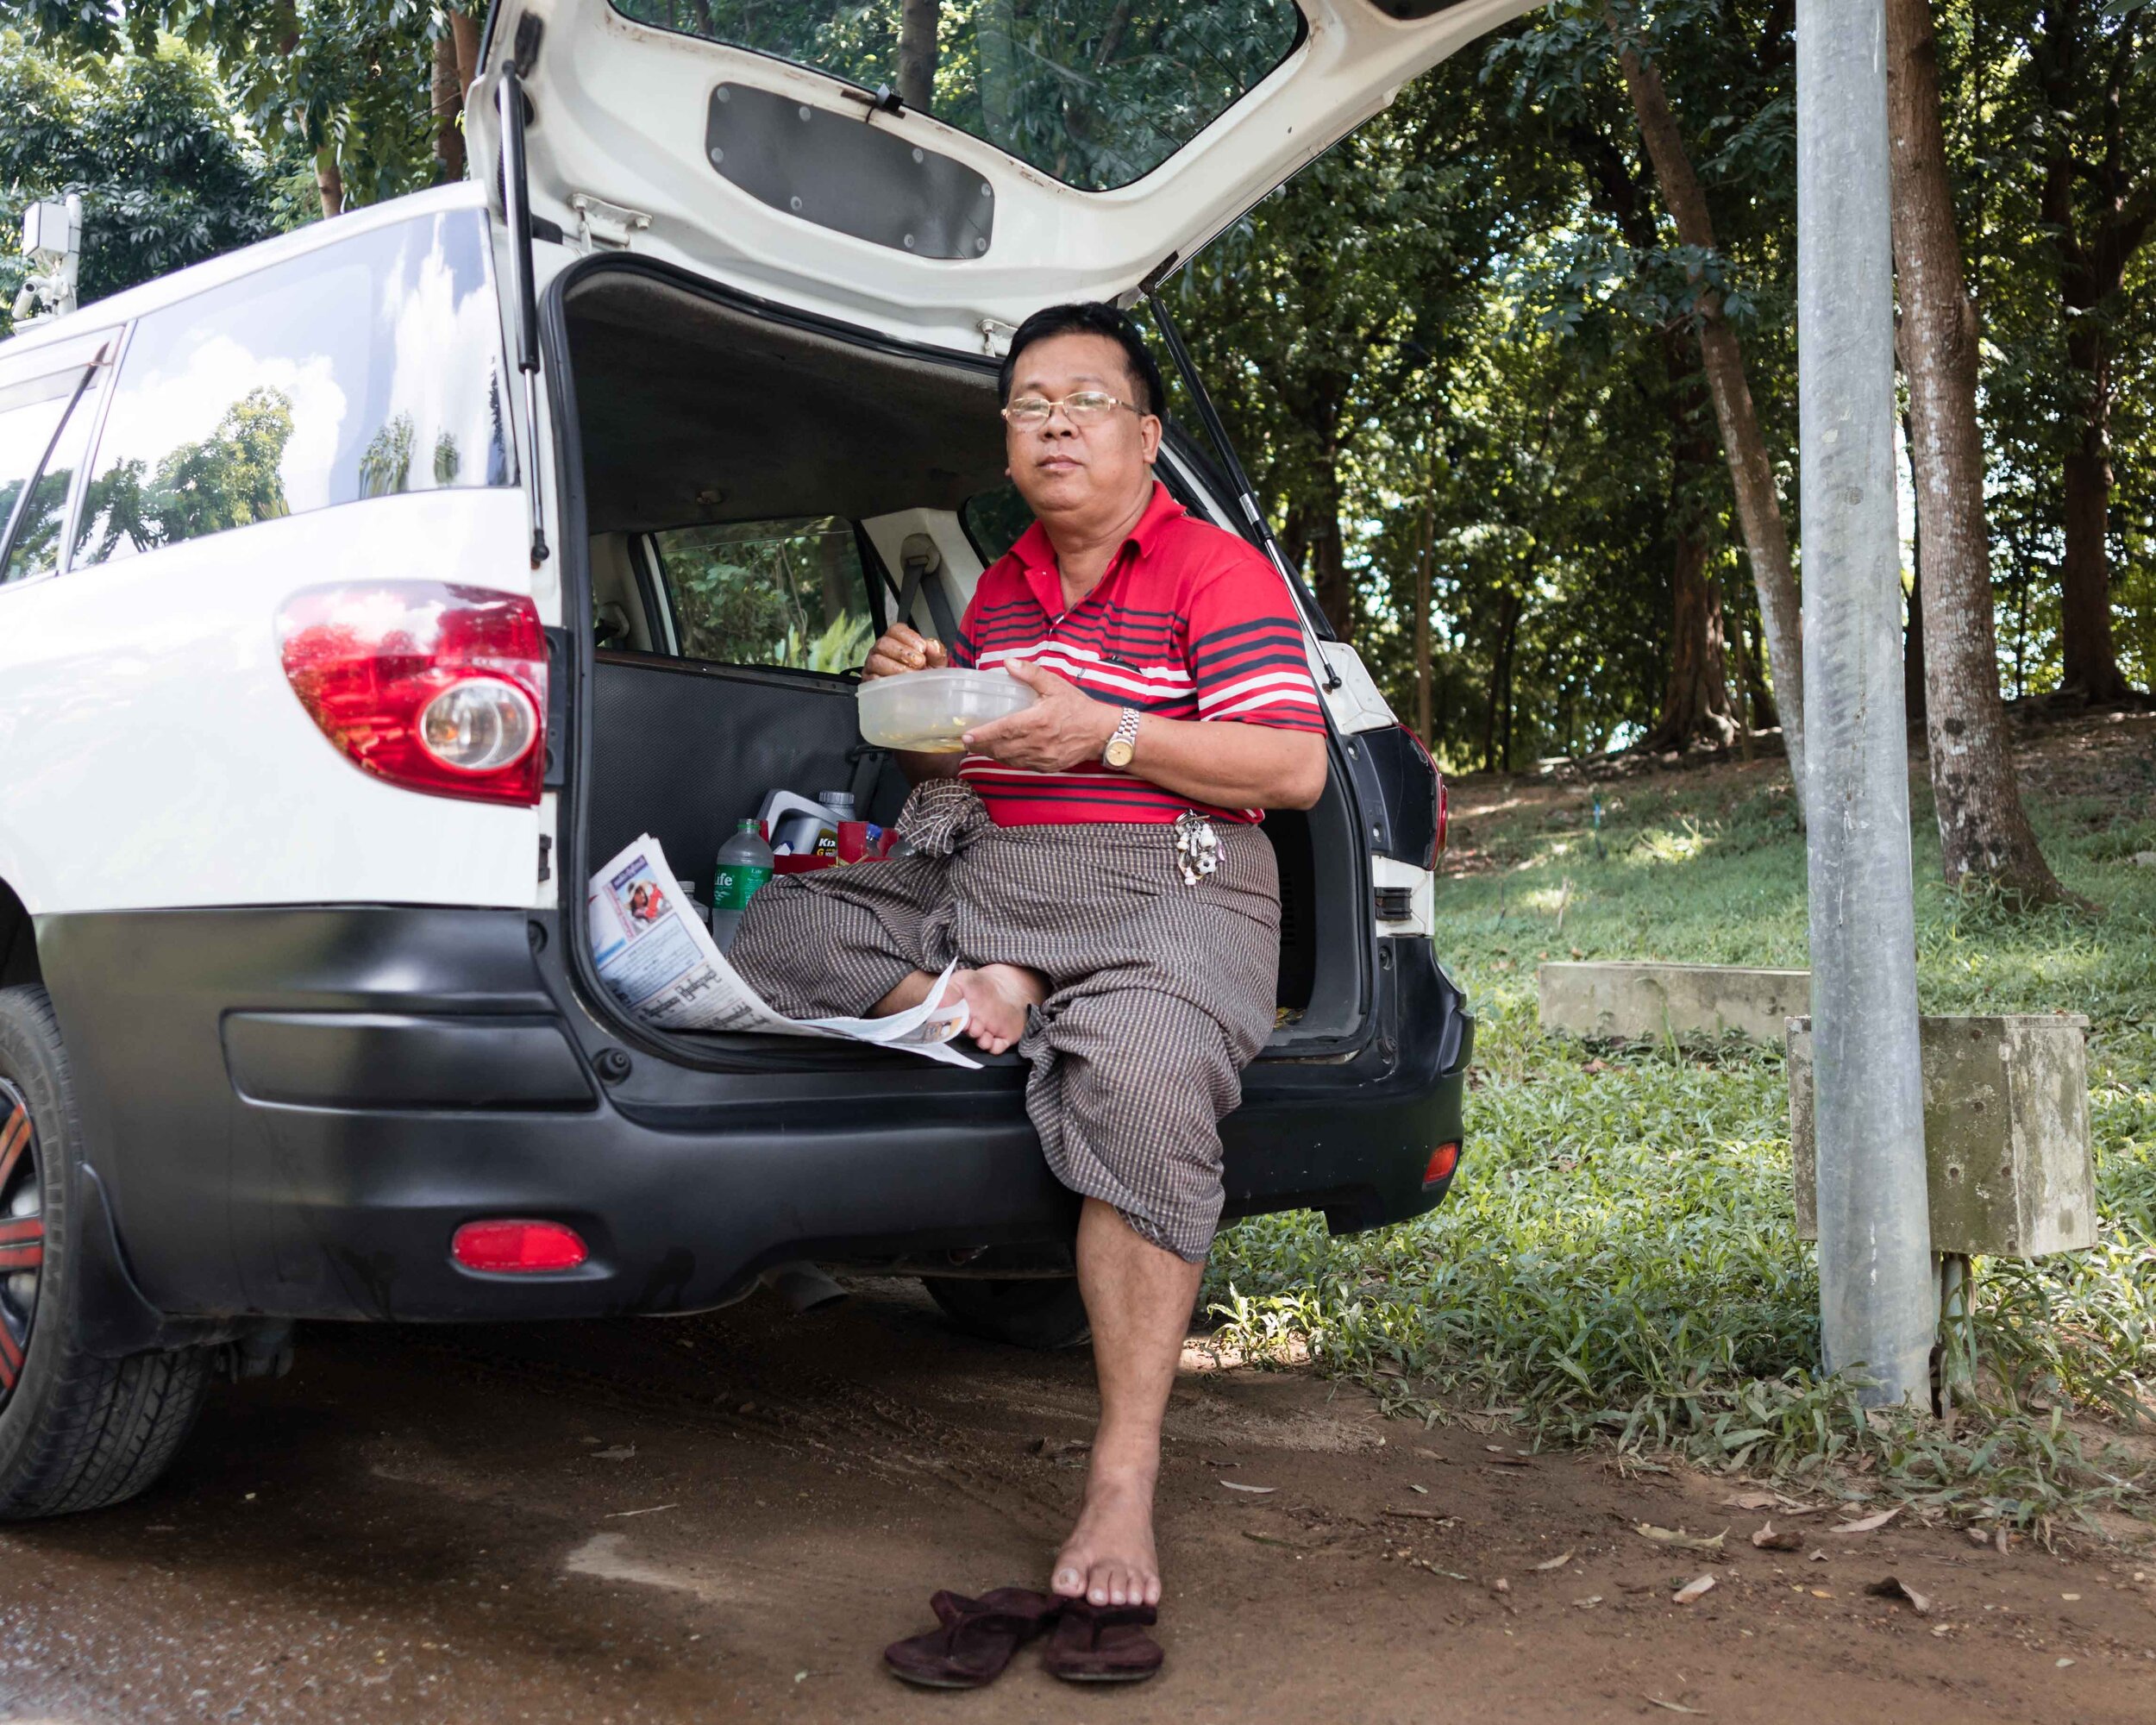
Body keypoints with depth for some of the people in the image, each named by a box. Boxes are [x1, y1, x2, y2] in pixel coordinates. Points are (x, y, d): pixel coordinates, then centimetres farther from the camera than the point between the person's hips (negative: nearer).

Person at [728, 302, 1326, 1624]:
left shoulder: (1219, 573, 1)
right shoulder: (1000, 588, 21)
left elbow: (1295, 768, -10)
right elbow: (949, 767, 30)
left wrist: (1105, 732, -17)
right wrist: (917, 704, 6)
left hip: (1160, 891, -7)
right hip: (972, 875, 7)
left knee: (1144, 1080, -37)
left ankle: (1126, 1482, -31)